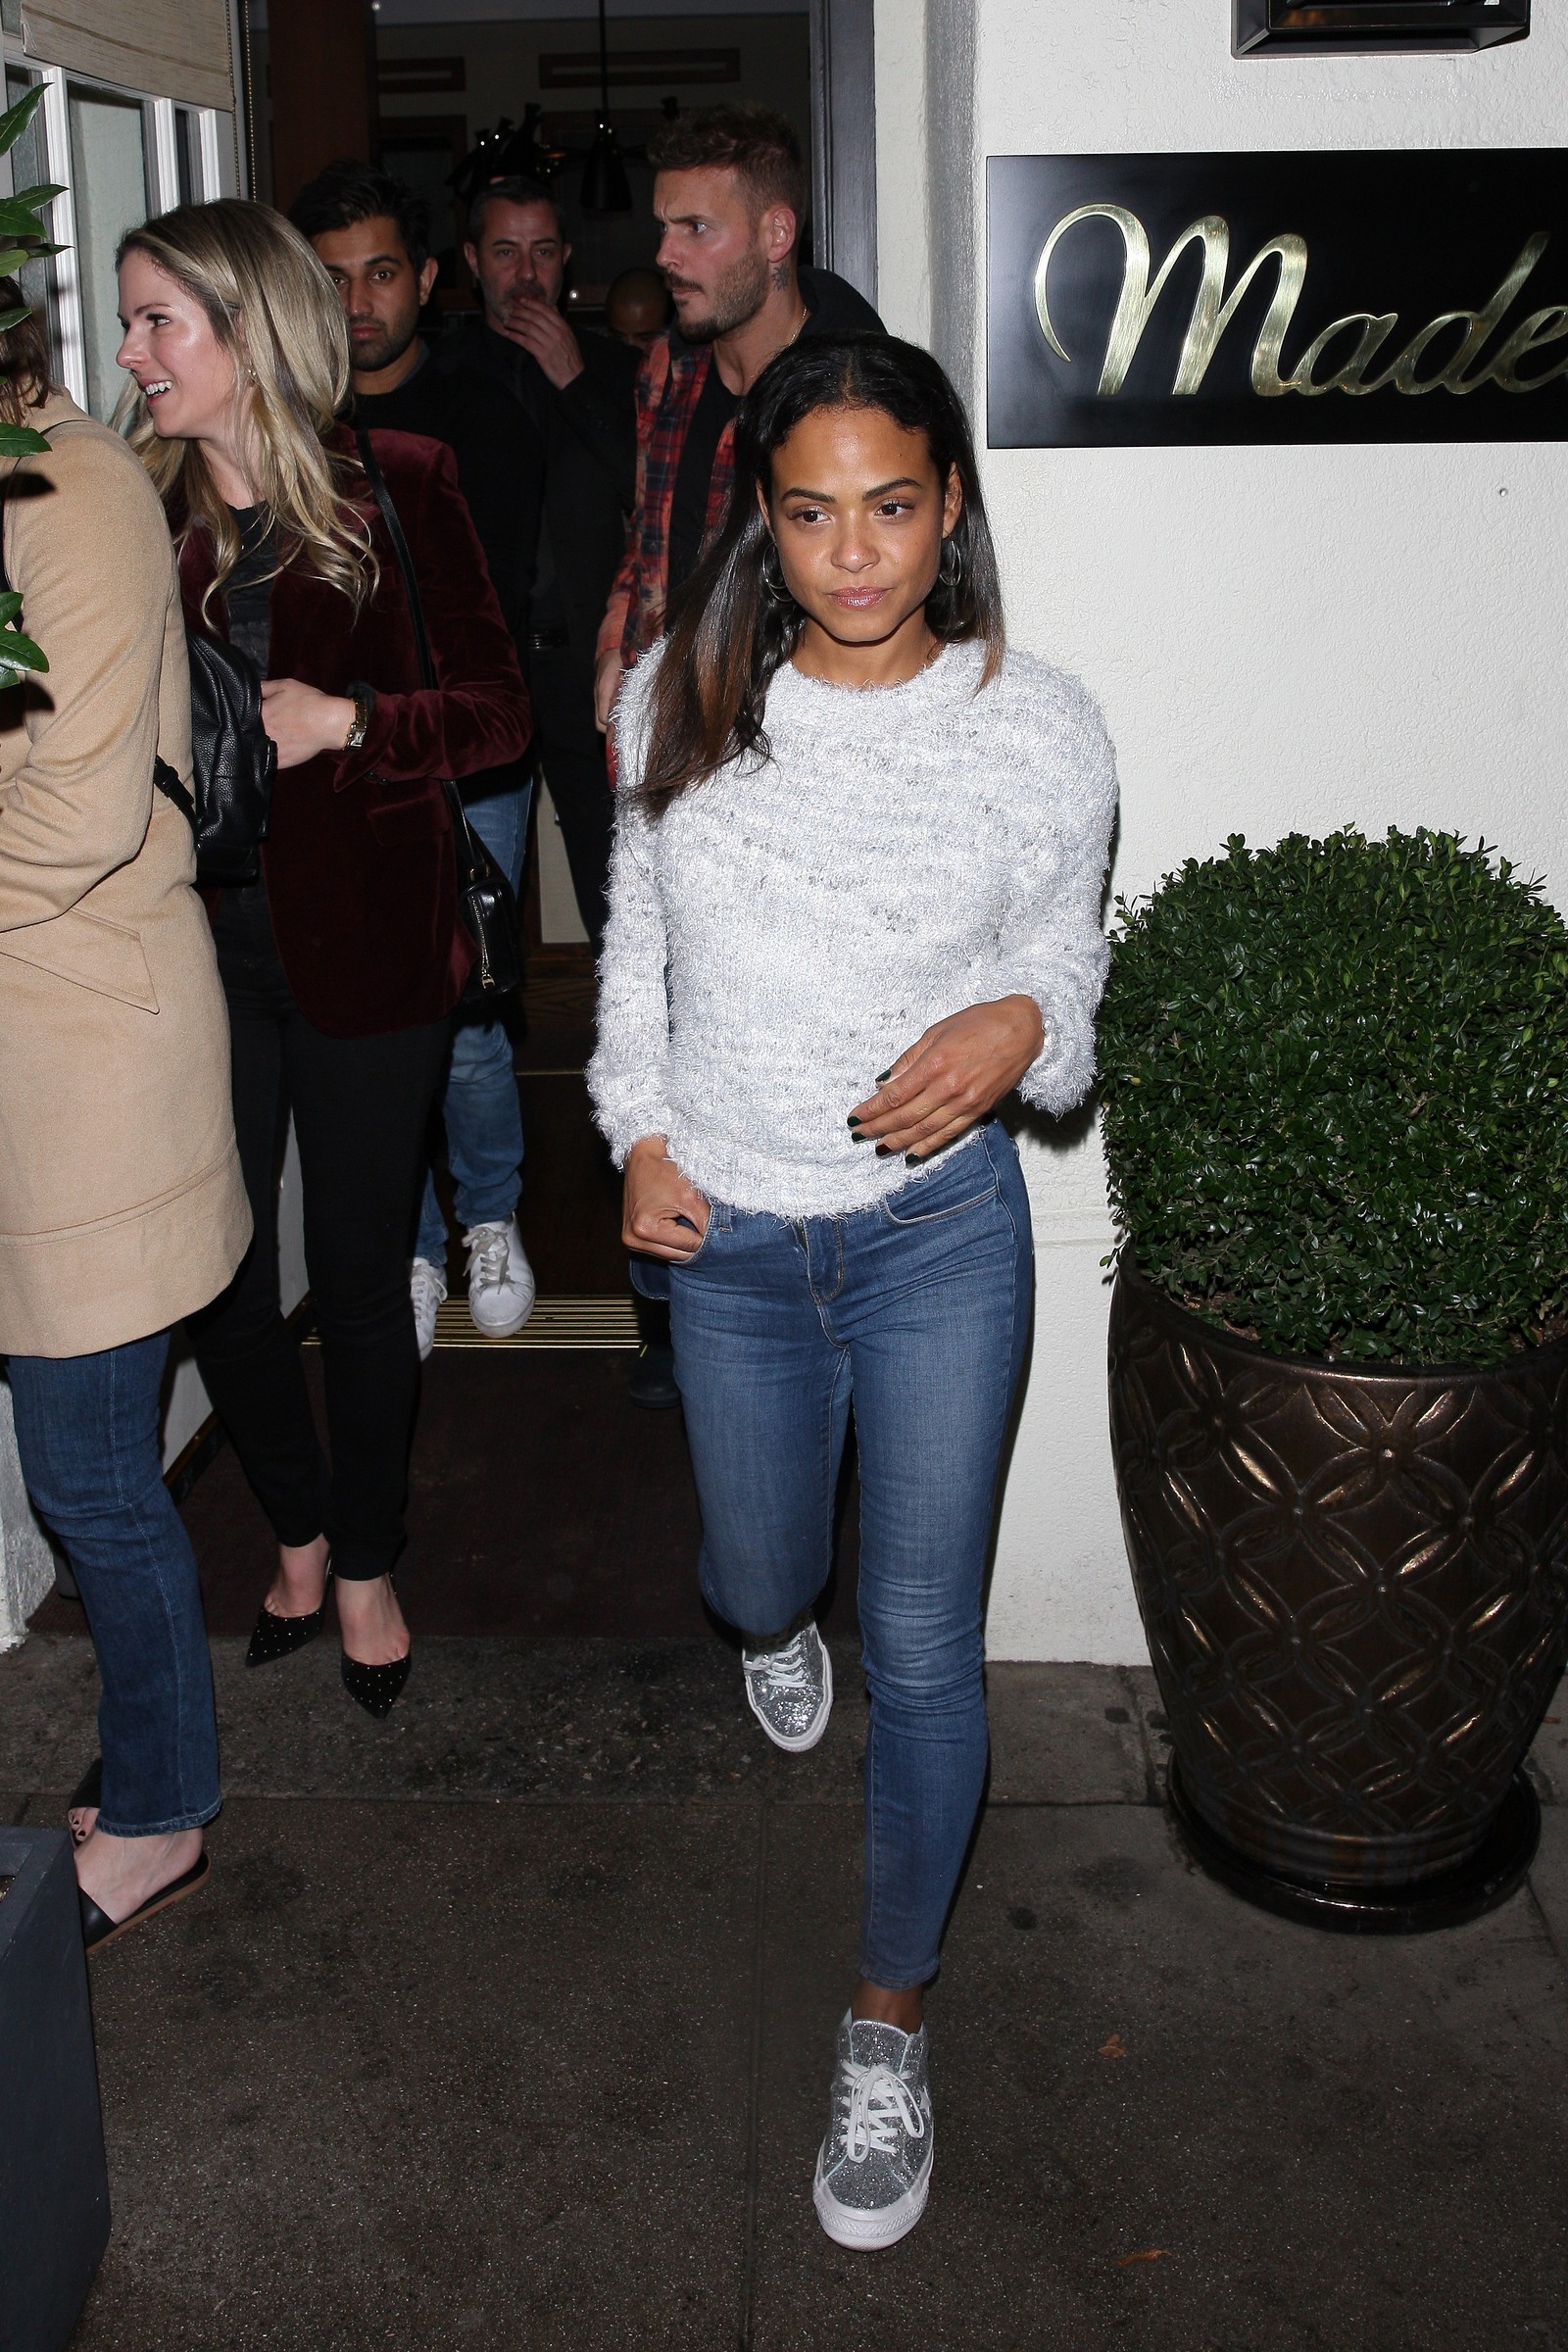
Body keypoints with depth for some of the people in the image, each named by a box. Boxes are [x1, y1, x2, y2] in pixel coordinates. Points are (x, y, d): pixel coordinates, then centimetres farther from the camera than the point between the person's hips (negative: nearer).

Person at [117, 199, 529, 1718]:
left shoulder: (395, 487, -4)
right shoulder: (138, 507, 6)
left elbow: (496, 709, -3)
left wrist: (342, 719, -17)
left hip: (358, 944, -3)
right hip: (194, 941, 3)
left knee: (359, 1279, 8)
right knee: (210, 1274, 9)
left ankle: (366, 1569, 29)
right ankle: (298, 1535, 34)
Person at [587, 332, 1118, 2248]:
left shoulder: (1037, 727, -9)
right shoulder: (678, 699, -4)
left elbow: (1069, 976, 1)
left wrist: (1016, 1030, -22)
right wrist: (641, 1131, -2)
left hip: (940, 1235, -2)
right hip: (729, 1238, 2)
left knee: (921, 1647, 2)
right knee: (759, 1587, 21)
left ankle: (889, 2017, 24)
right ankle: (774, 1618, 63)